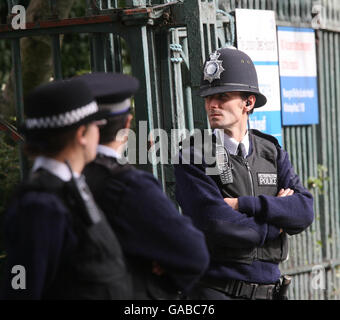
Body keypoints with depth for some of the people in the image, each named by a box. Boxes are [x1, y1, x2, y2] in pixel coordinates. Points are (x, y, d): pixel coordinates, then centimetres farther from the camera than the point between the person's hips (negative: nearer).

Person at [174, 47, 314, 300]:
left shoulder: (273, 153, 11)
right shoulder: (193, 156, -2)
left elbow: (305, 210, -3)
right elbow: (217, 224, -15)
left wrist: (244, 204, -13)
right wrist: (274, 226, -4)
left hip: (269, 289, 4)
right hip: (217, 290, -4)